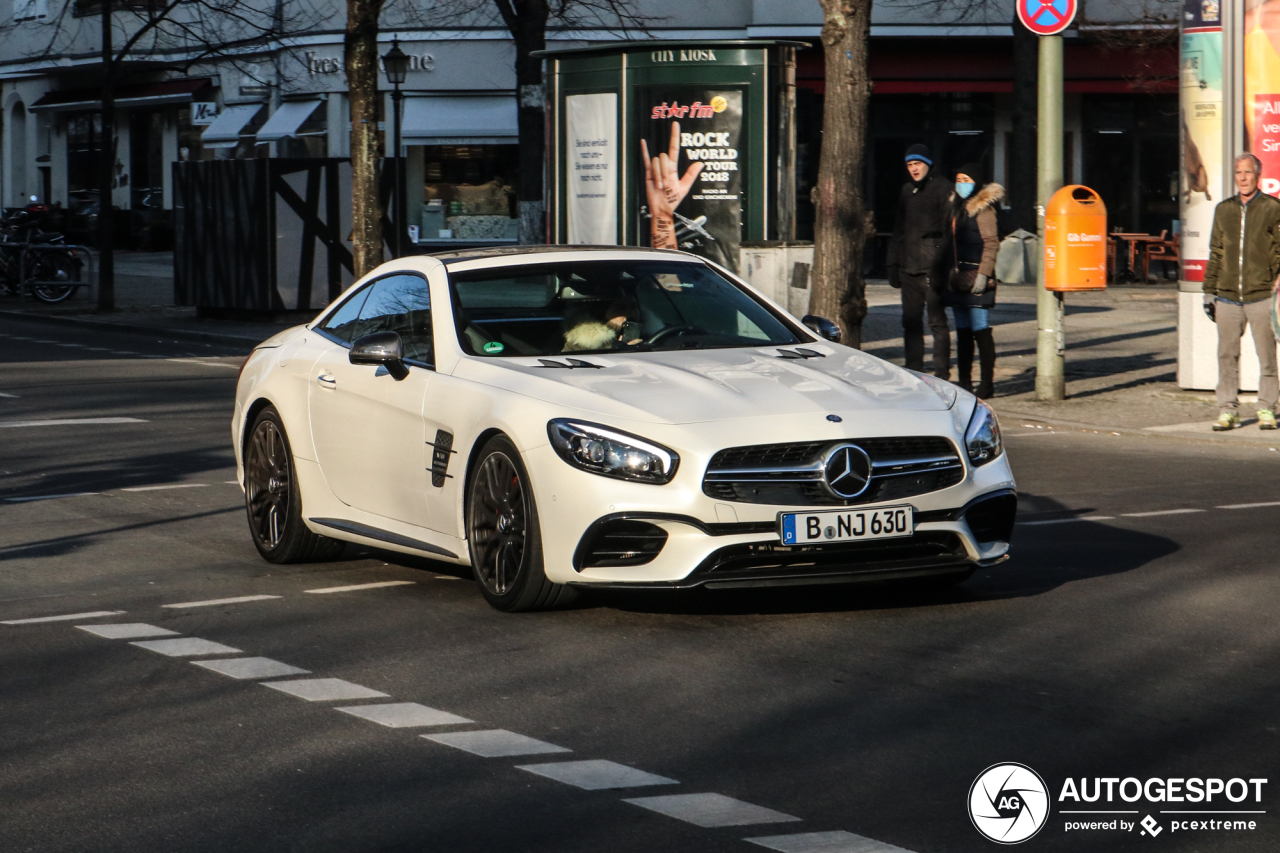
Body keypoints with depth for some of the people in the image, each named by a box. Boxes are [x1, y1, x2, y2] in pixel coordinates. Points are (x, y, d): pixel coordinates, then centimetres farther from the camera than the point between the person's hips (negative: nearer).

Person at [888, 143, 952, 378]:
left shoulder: (942, 189, -2)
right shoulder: (906, 191, 18)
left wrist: (944, 266, -15)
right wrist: (893, 264, 16)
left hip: (932, 267, -7)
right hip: (909, 268, 7)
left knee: (937, 321, -3)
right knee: (911, 321, 7)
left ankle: (941, 374, 0)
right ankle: (914, 371, 13)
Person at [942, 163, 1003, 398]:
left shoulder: (983, 208, -7)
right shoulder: (956, 206, 17)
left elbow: (991, 244, -12)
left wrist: (983, 274, -18)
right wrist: (951, 273, 15)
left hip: (976, 277, -8)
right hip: (958, 278, 8)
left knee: (980, 330, -8)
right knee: (963, 332, 10)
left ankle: (986, 383, -6)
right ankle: (964, 381, 14)